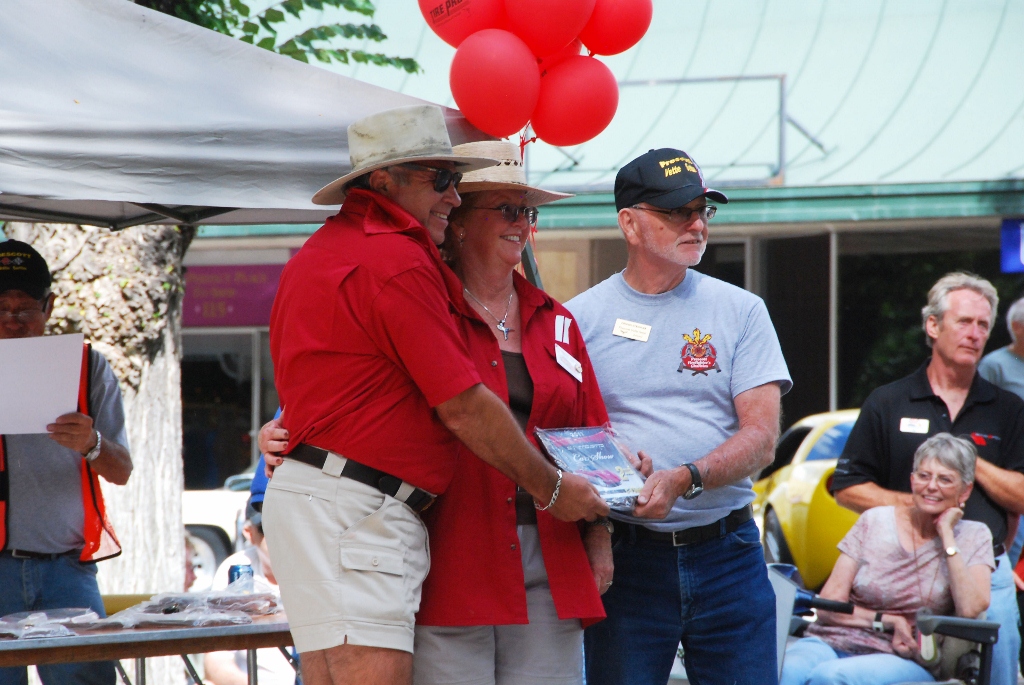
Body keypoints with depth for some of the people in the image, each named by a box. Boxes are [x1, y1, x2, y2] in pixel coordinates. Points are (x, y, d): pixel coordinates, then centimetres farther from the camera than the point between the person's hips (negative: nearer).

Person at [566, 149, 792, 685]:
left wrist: (684, 480, -18)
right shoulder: (580, 318, 5)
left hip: (727, 556, 1)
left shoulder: (741, 312, 7)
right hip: (625, 557, -1)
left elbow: (762, 438, -1)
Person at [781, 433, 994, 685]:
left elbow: (970, 612, -12)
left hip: (908, 661, -2)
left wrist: (946, 535, -8)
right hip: (836, 642, 2)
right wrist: (887, 621, -10)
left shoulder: (974, 537, 7)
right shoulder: (875, 521, 8)